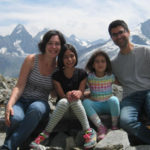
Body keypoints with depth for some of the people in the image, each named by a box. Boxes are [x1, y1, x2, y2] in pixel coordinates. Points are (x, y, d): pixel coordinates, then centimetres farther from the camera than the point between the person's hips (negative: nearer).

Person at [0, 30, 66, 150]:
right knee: (16, 118, -36)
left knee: (35, 109, -38)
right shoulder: (32, 59, -3)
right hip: (22, 100, 0)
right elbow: (20, 86, -7)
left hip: (40, 103, 1)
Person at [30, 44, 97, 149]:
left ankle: (89, 131, -30)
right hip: (62, 107, 0)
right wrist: (68, 95, -31)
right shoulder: (57, 75, -5)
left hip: (78, 108, 0)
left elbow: (81, 93, -6)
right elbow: (62, 95, -7)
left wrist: (78, 93, -31)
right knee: (63, 102, -35)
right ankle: (46, 132, -31)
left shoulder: (82, 73, -4)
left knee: (74, 100, -34)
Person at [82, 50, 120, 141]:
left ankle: (115, 126, -16)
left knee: (114, 99, -34)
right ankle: (101, 127, -29)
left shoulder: (110, 76, -1)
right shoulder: (90, 77, -2)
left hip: (109, 105, -1)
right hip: (96, 105, 1)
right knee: (85, 102, -29)